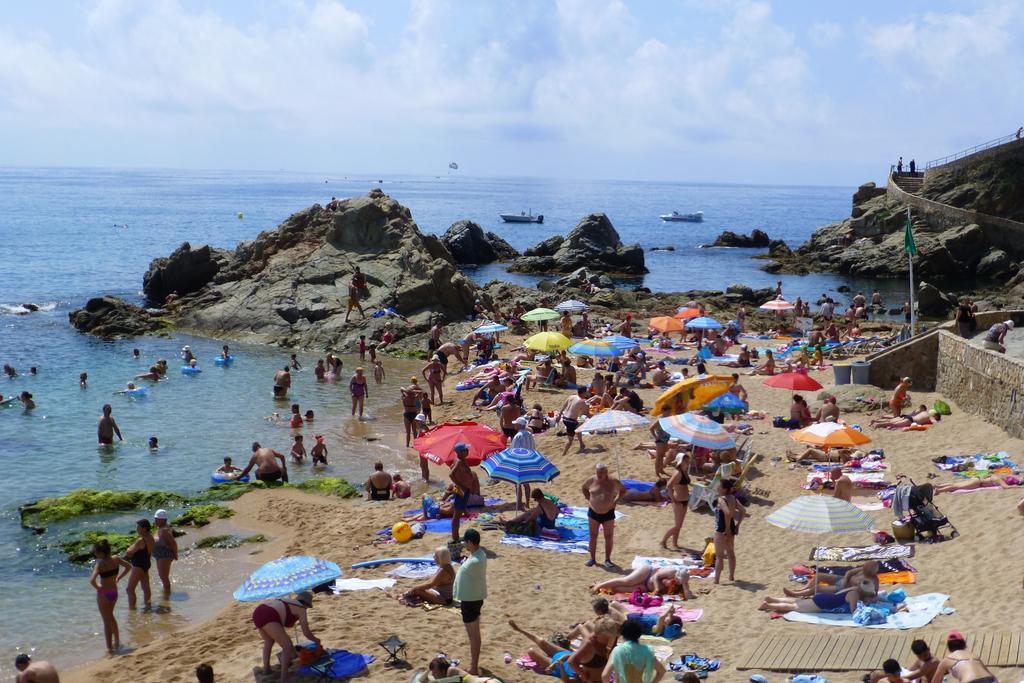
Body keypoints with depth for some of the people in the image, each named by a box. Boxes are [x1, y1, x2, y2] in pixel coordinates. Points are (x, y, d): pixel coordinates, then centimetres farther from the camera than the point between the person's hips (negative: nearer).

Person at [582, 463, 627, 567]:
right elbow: (584, 488, 17)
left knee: (609, 537, 4)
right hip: (593, 512, 1)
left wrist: (615, 501, -3)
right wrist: (589, 499, 5)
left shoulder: (613, 481, -8)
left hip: (608, 513, -1)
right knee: (593, 536, 8)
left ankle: (607, 559, 16)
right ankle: (592, 558, 19)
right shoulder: (591, 481, -4)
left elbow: (623, 490, 8)